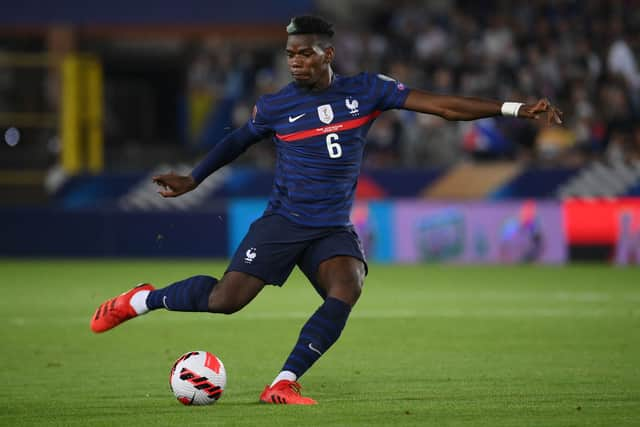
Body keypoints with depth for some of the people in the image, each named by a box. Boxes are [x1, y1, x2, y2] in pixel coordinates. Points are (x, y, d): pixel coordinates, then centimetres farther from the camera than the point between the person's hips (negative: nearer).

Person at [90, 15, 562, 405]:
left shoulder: (366, 90, -2)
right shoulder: (275, 106, -2)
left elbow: (443, 105, -5)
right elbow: (238, 141, 19)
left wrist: (514, 108, -11)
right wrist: (192, 180, 17)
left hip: (335, 229, 2)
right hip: (283, 222, -2)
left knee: (347, 289, -27)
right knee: (225, 299, -14)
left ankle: (284, 384, -21)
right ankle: (141, 300, 13)